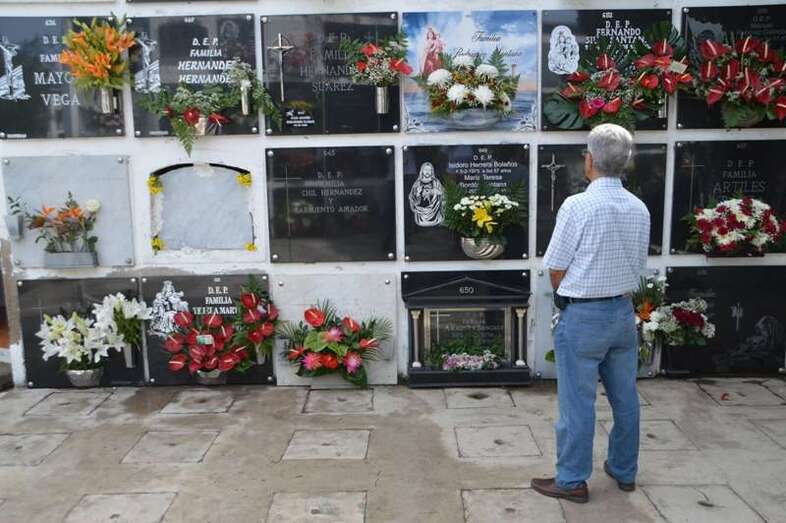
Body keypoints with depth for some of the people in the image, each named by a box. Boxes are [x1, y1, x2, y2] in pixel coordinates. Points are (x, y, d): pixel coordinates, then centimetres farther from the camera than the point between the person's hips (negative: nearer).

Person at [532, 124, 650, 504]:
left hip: (582, 316, -6)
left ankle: (572, 480, 15)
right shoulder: (639, 209, 1)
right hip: (623, 311, 6)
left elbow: (556, 268, -11)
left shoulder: (577, 205, -17)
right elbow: (638, 267, 9)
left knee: (578, 401, 4)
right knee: (624, 397, 16)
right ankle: (624, 471, 31)